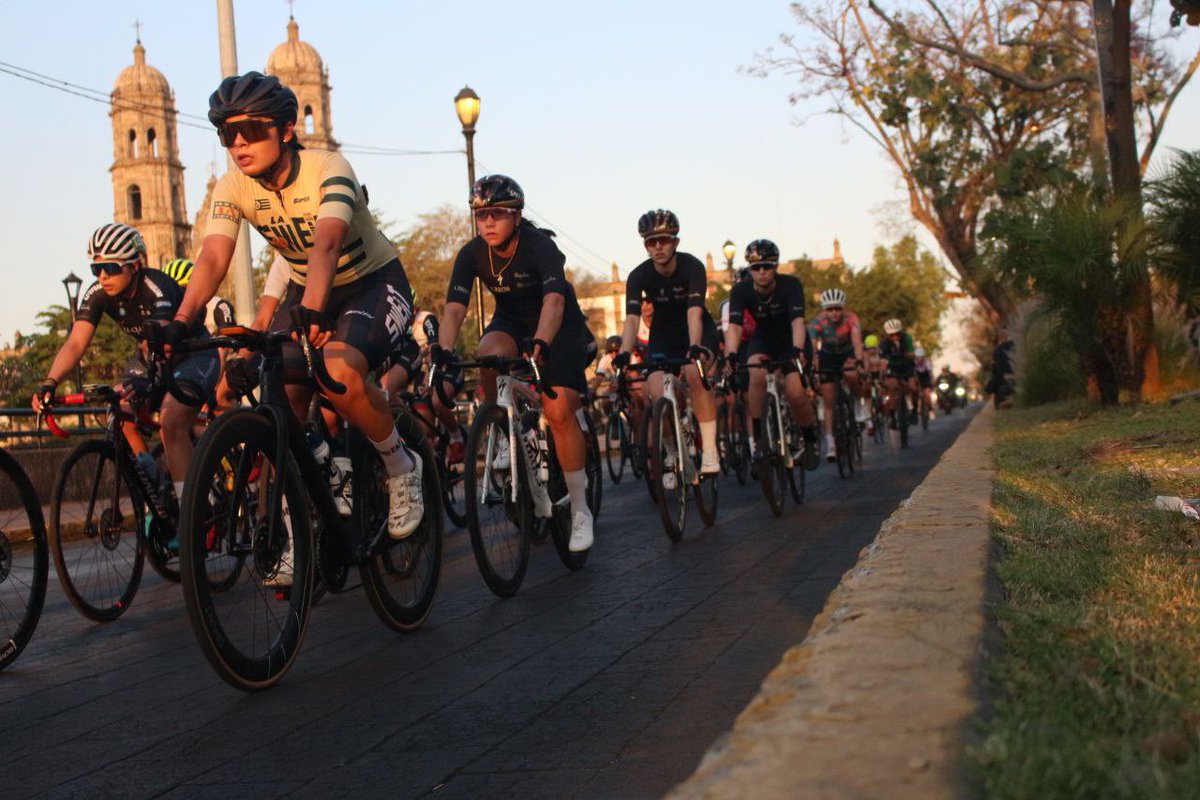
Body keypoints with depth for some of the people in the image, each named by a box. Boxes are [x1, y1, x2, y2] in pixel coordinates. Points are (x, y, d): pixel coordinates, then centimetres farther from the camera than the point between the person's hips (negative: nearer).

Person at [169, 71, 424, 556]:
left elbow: (326, 243, -43)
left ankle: (401, 467, -7)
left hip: (375, 284, -5)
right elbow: (213, 257, -27)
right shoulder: (233, 188, -13)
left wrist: (311, 311, -61)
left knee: (340, 373, -33)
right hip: (305, 291, 6)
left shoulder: (327, 170, -27)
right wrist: (180, 322, -44)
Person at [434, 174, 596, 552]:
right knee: (489, 356, -33)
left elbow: (554, 299, -44)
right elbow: (455, 307, -27)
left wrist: (540, 344, -63)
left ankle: (580, 511, -7)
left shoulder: (540, 246, -29)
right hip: (512, 320, 4)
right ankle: (506, 435, -10)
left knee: (559, 412, -18)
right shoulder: (472, 254, -17)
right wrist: (443, 350, -46)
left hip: (559, 326, -3)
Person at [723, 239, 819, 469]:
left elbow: (798, 321, -37)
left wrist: (797, 350, -55)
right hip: (763, 339, 1)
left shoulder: (790, 285, -26)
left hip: (791, 340, -1)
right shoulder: (741, 290, -21)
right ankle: (757, 441, -20)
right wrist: (731, 355, -51)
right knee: (757, 375, -31)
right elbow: (734, 326, -33)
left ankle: (811, 441, 9)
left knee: (795, 394, -19)